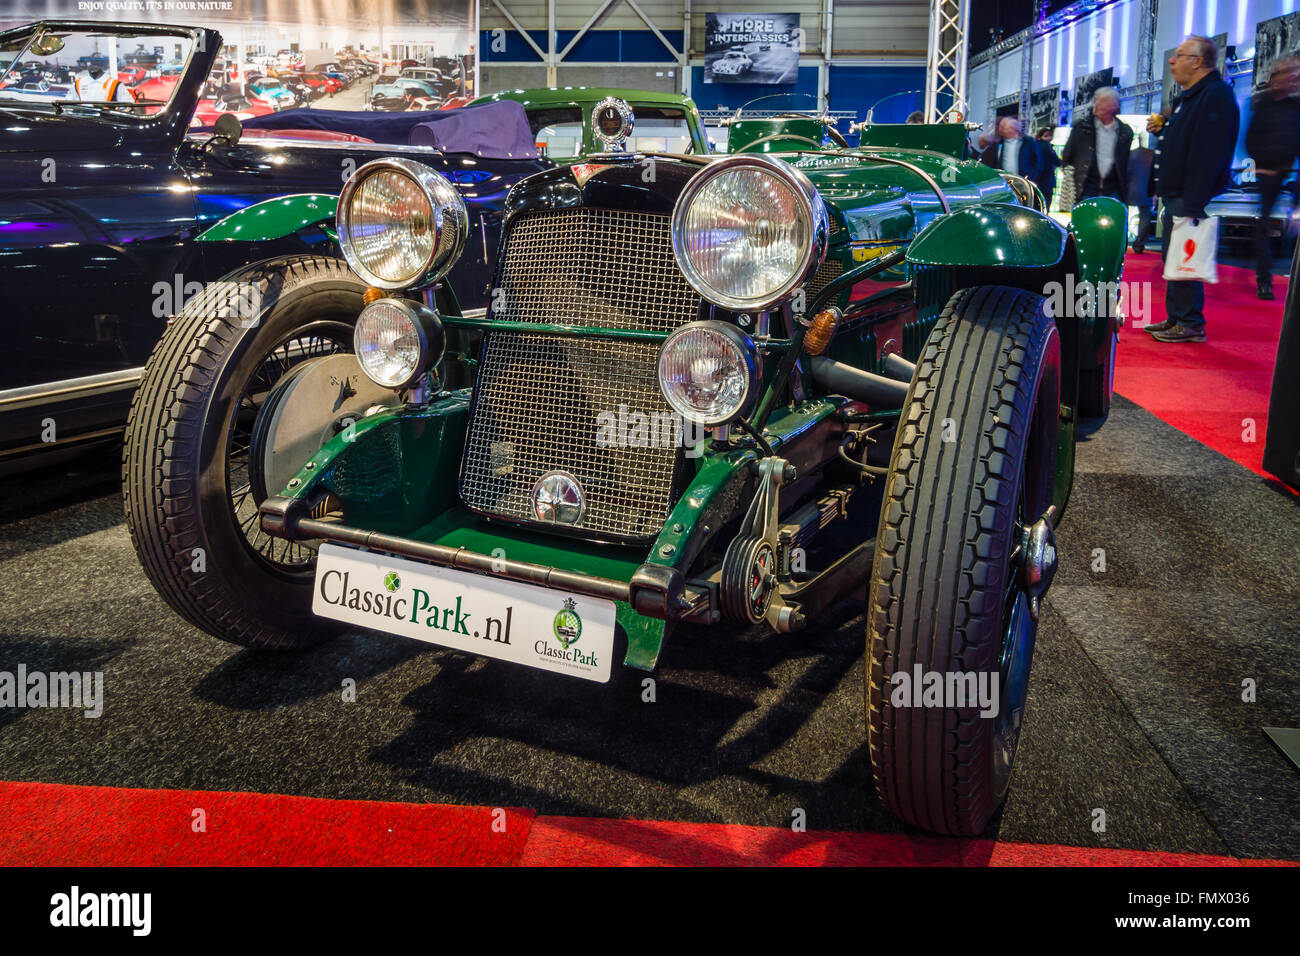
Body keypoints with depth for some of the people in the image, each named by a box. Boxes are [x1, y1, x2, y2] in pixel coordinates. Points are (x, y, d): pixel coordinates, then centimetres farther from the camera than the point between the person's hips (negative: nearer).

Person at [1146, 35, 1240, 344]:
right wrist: (1162, 130, 11)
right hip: (1175, 196, 10)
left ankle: (1191, 325, -2)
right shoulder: (1189, 96, 18)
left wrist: (1192, 207, -27)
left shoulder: (1215, 97, -15)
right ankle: (1175, 318, 22)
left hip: (1190, 199, -10)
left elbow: (1206, 157, -23)